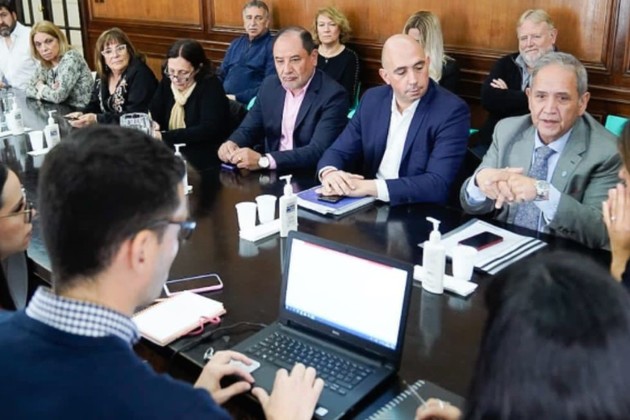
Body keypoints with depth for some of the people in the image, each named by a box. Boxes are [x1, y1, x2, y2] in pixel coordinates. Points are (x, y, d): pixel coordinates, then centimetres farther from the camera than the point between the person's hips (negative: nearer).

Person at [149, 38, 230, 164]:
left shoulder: (210, 86, -13)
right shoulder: (167, 81, 5)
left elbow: (209, 130, -23)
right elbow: (153, 114, 6)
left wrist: (164, 137, -26)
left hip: (205, 158, -6)